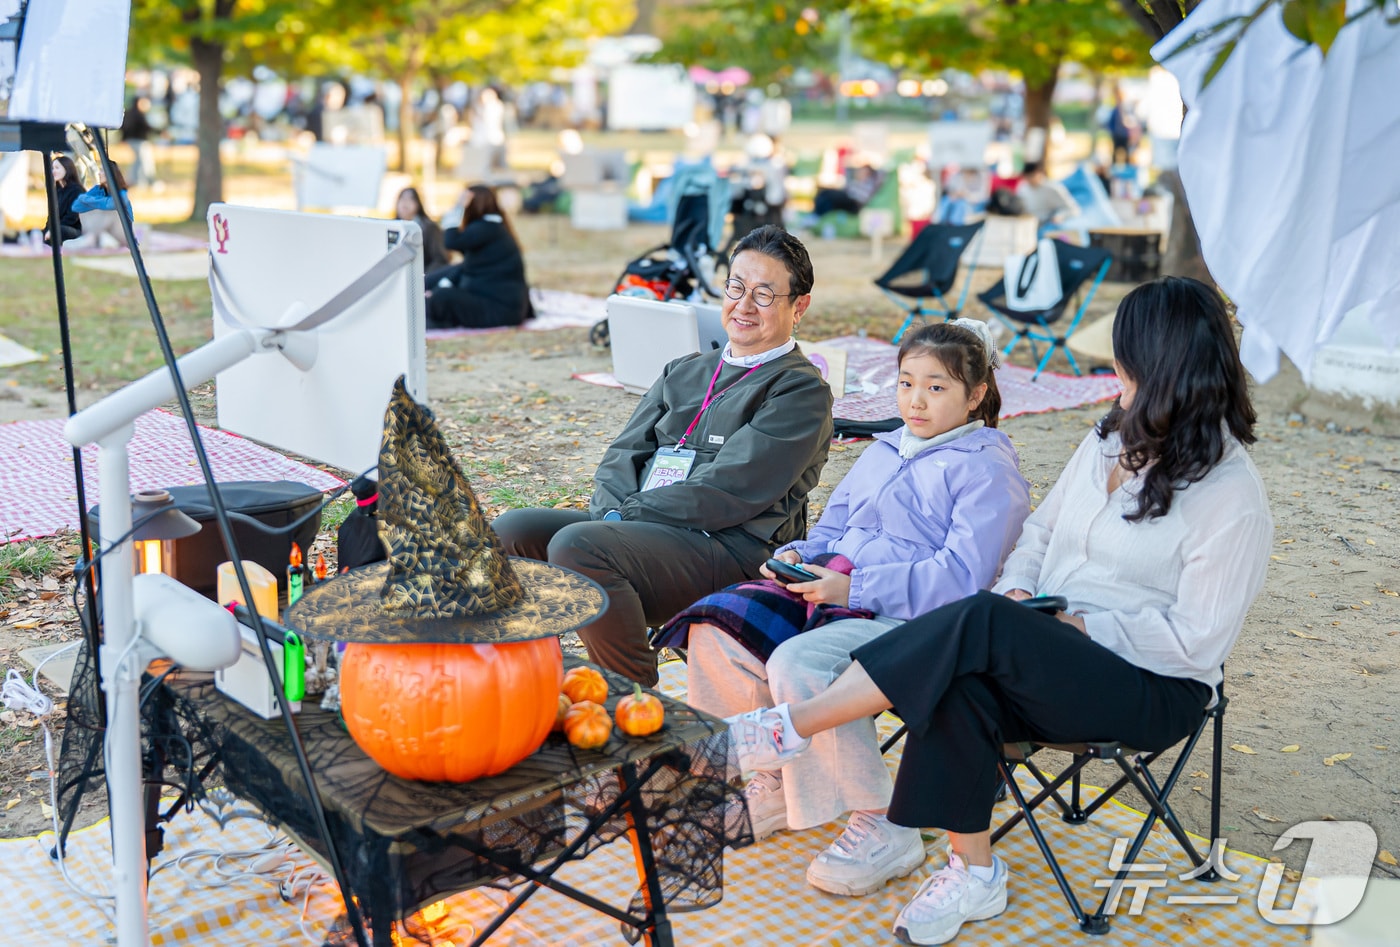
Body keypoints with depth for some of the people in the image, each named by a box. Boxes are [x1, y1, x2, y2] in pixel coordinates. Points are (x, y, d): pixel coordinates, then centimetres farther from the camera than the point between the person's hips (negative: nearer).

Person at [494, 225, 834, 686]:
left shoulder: (801, 391, -1)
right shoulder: (684, 372, 23)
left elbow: (726, 492, -12)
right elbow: (623, 455, 15)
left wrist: (624, 516, -13)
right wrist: (614, 511, -7)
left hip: (727, 550, -7)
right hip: (640, 526, 7)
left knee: (576, 546, -31)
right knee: (512, 529, -13)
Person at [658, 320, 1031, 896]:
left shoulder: (986, 468, -4)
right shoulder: (883, 452, 22)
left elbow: (961, 575, -16)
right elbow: (833, 527, 27)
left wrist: (855, 588, -23)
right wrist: (798, 556, 2)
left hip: (912, 614, -8)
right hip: (835, 589, 8)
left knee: (798, 664, -34)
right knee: (717, 628, -11)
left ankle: (882, 828, -17)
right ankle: (773, 786, 5)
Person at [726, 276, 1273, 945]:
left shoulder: (1230, 496, -14)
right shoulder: (1114, 438, 10)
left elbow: (1196, 641, -15)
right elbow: (1043, 527, 18)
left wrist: (1084, 626, -14)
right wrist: (1017, 593, -1)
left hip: (1153, 690, -6)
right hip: (1048, 660, 6)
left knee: (980, 624, -32)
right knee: (962, 687, -30)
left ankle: (788, 729, -28)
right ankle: (973, 873, -16)